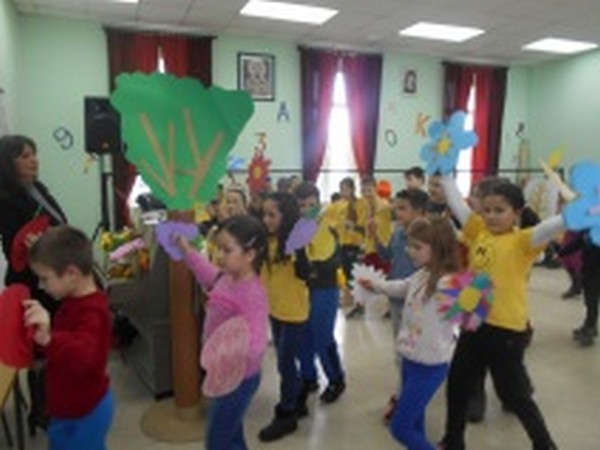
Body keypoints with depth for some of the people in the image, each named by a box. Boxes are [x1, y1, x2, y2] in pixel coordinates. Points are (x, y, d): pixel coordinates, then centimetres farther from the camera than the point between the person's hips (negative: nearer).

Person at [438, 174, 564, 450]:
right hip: (474, 324, 6)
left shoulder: (522, 241, -11)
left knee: (514, 395, 11)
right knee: (457, 383, 19)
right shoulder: (479, 232, 3)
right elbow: (456, 202, 3)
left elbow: (551, 227, -28)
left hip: (507, 330, -6)